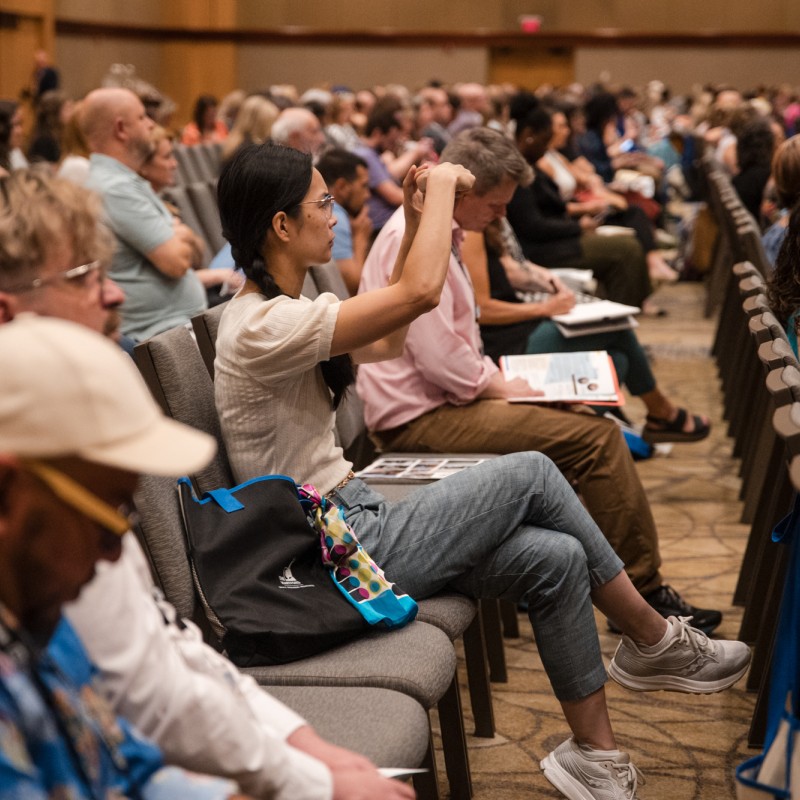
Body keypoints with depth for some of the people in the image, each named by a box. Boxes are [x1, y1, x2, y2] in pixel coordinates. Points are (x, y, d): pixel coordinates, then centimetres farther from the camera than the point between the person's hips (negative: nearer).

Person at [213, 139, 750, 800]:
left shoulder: (271, 310, 10)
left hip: (351, 522, 10)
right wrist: (442, 184, -15)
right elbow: (421, 292, -31)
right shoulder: (261, 326, -23)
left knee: (557, 558, -1)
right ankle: (656, 639, 13)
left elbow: (386, 341, 22)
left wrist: (415, 227, 13)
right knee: (531, 473, -5)